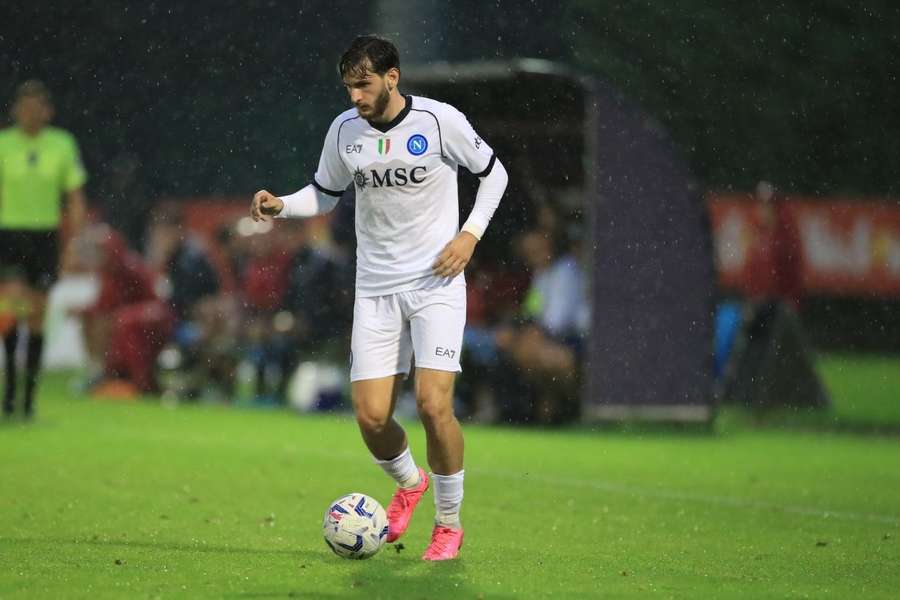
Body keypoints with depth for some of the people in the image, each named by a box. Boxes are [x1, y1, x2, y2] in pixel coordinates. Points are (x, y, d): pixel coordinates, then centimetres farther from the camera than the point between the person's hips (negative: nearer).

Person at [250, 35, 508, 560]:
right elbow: (325, 193, 16)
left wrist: (471, 234, -8)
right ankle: (409, 482, 30)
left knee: (434, 404, -17)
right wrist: (282, 206, -4)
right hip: (376, 288, 4)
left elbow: (493, 172, 4)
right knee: (371, 417, -4)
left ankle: (449, 522, 4)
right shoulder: (345, 130, 1)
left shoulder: (440, 121, -9)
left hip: (436, 282, -3)